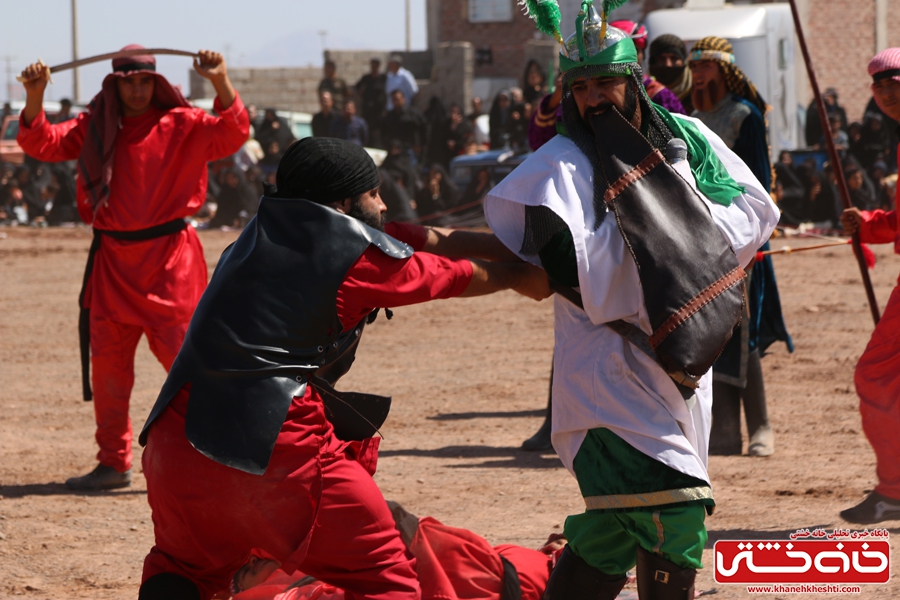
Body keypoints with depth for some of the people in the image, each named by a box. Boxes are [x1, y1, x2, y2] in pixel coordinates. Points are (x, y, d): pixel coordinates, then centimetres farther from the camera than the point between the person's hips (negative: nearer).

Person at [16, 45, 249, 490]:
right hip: (113, 261, 4)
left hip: (170, 261, -4)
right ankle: (113, 463, 18)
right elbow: (42, 143, -2)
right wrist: (34, 98, -20)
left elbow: (232, 133, -16)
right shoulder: (94, 127, 7)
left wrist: (221, 83, -32)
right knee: (107, 362, 8)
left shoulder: (181, 125, -2)